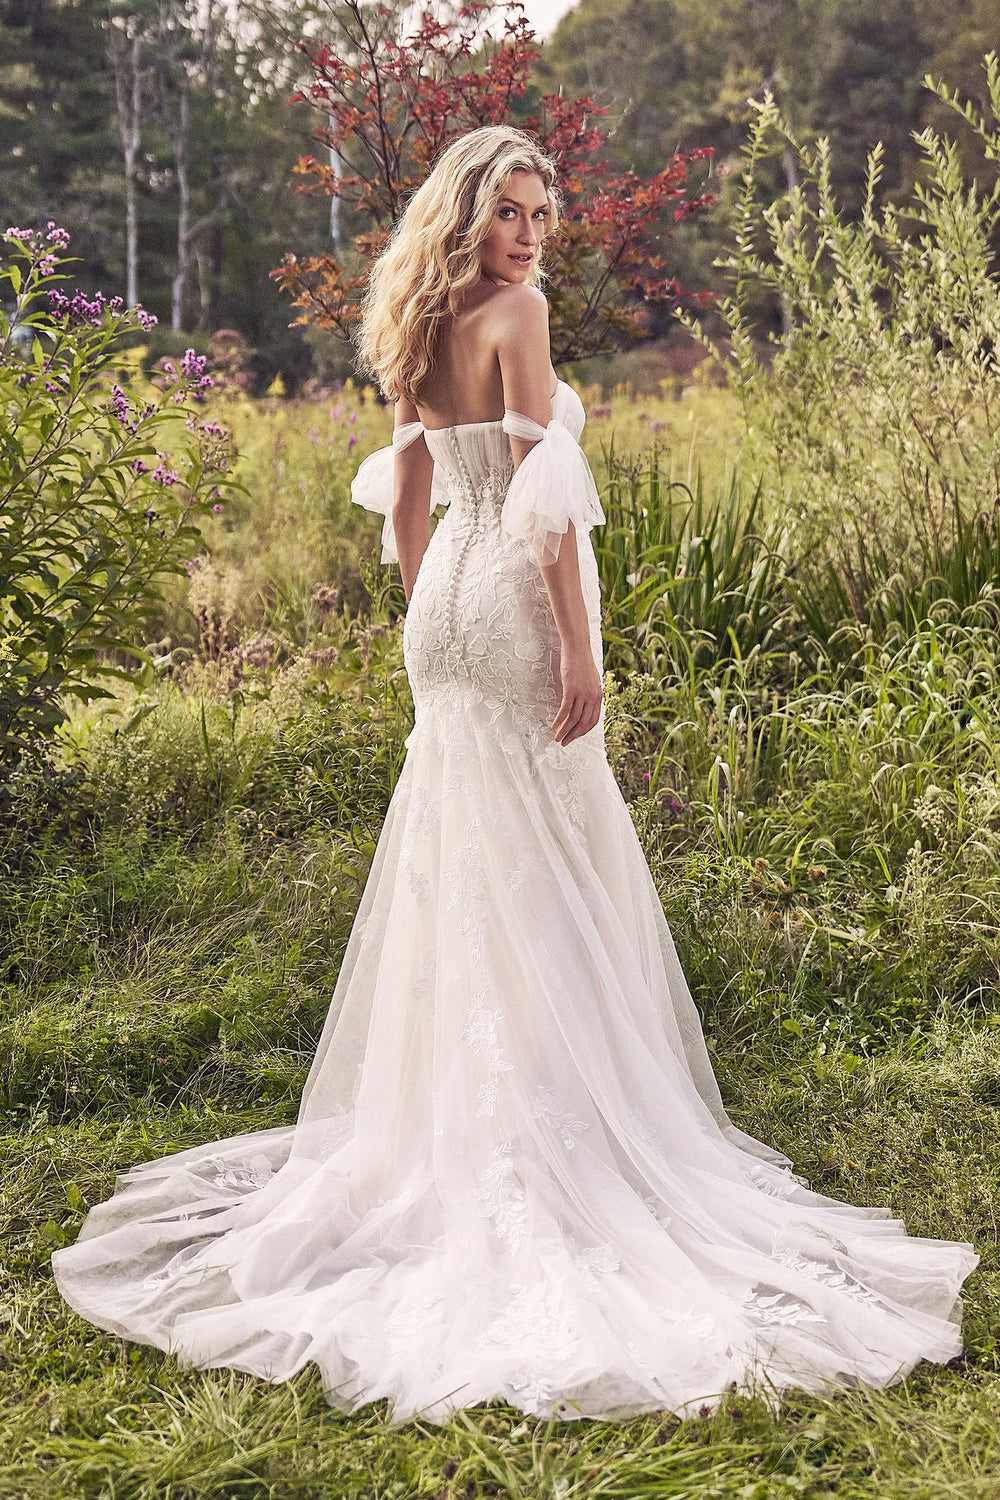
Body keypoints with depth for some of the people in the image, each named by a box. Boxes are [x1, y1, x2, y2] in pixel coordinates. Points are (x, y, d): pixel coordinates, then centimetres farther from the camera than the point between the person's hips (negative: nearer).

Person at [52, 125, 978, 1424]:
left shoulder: (422, 330, 13)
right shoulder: (515, 311, -12)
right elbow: (543, 486, -18)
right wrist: (580, 644, -18)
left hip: (450, 605, 8)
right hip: (516, 605, -8)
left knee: (459, 865, 14)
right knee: (545, 869, -2)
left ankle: (444, 1124, 25)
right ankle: (551, 1128, 5)